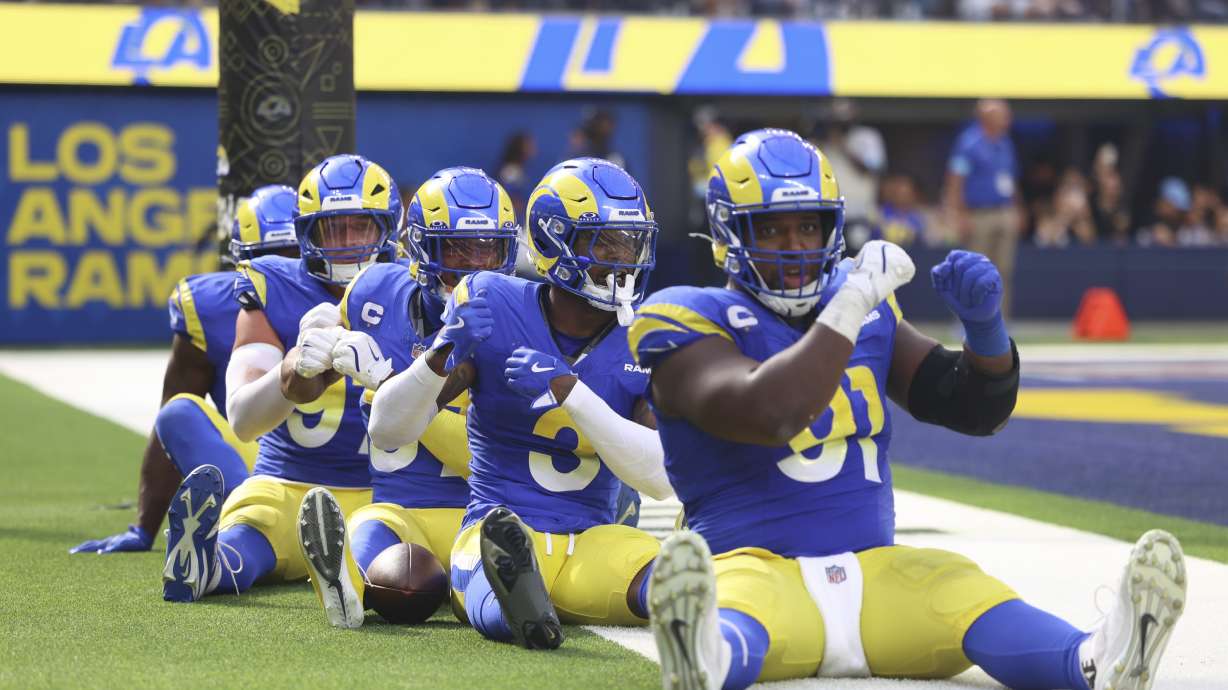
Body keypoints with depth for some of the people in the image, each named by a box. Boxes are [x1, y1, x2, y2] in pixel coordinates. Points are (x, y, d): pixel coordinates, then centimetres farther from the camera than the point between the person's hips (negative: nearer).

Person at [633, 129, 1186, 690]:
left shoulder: (867, 313, 17)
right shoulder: (697, 323, -2)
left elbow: (976, 409, 19)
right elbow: (773, 415, -22)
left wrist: (984, 322, -2)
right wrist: (855, 299, -16)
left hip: (872, 572, 5)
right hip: (759, 567, -5)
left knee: (968, 595, -28)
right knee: (729, 615, -41)